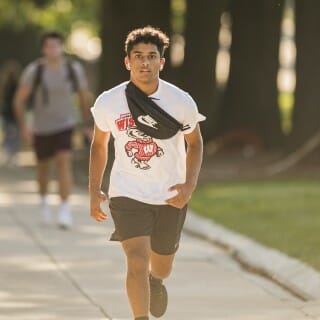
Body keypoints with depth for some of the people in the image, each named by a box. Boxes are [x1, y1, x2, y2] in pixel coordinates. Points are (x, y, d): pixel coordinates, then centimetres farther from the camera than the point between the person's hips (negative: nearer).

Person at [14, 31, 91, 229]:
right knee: (43, 167, 17)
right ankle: (44, 200, 44)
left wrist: (88, 124, 10)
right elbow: (20, 100, -8)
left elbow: (84, 97, 6)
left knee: (64, 163, -18)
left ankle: (65, 211, -22)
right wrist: (24, 127, -15)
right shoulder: (34, 70, -15)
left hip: (65, 125, -1)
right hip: (41, 129, 1)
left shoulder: (74, 69, -9)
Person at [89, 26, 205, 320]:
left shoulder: (181, 102, -11)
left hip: (170, 197, 2)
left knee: (161, 268, 19)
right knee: (137, 261, -20)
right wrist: (94, 190, 5)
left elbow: (195, 143, 5)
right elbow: (99, 144, 8)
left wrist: (190, 184, -9)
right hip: (127, 195, -1)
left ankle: (155, 281, 55)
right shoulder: (108, 103, -9)